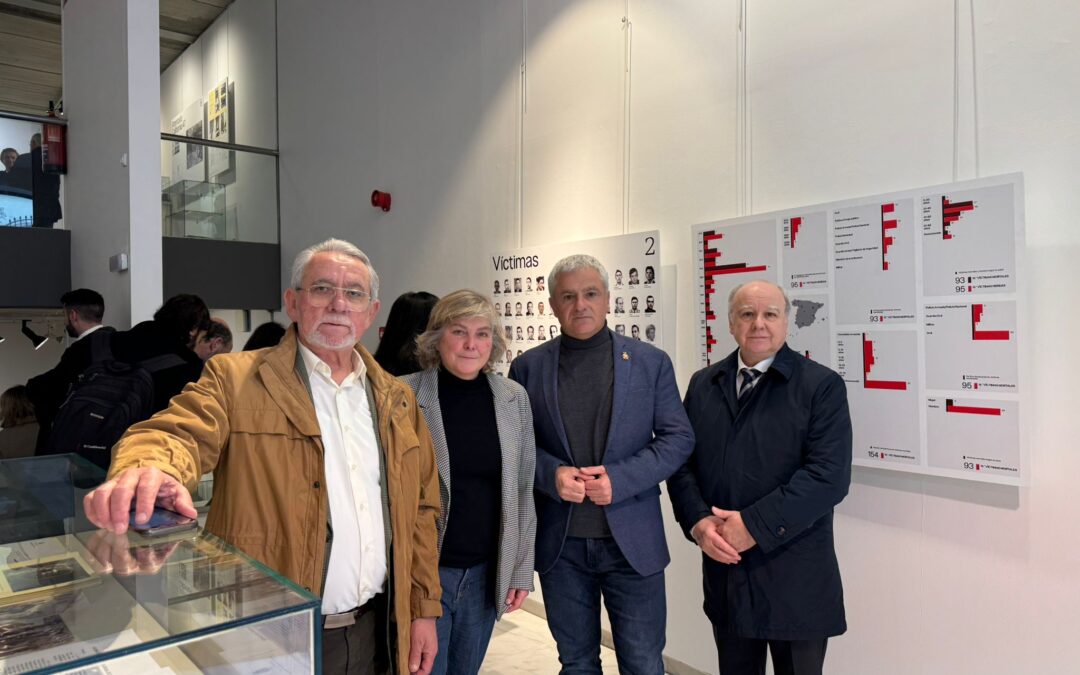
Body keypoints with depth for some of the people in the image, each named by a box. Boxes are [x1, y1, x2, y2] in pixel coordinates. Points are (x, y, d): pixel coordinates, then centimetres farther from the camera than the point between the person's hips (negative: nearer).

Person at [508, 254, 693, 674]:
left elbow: (678, 438, -1)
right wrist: (552, 473, -15)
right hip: (559, 544, 1)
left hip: (632, 542, -1)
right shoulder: (528, 367, 2)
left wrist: (620, 479, -15)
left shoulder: (651, 363, 0)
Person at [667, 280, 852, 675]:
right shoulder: (703, 384, 8)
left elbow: (829, 475, -15)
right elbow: (682, 462, 6)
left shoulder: (821, 385, -6)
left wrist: (755, 525, -19)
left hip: (795, 579, -3)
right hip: (725, 571, 4)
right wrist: (699, 522, -11)